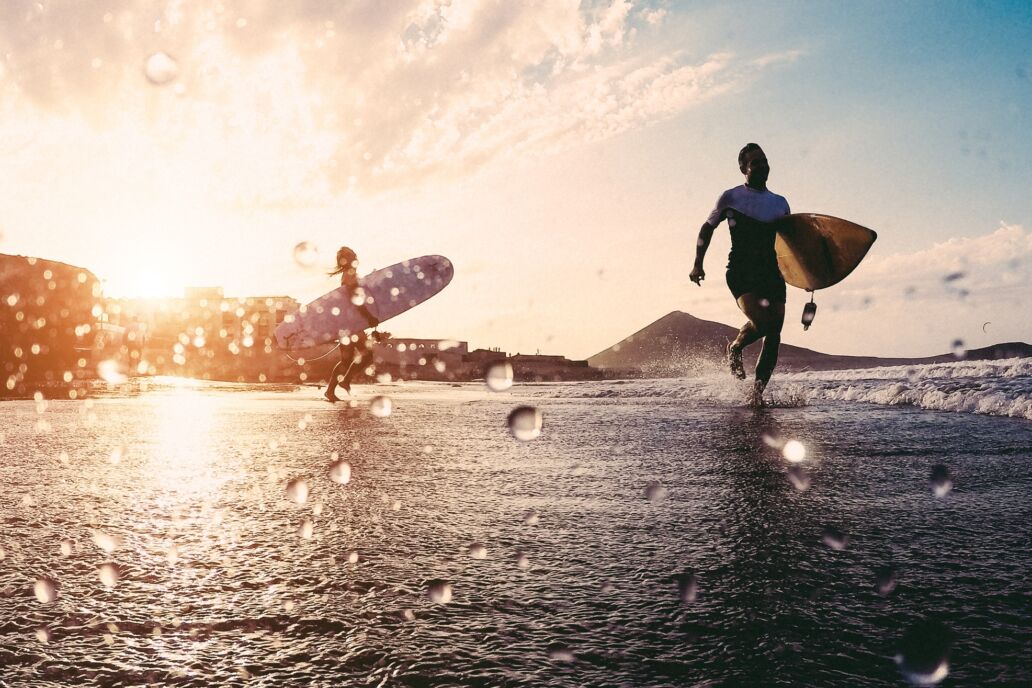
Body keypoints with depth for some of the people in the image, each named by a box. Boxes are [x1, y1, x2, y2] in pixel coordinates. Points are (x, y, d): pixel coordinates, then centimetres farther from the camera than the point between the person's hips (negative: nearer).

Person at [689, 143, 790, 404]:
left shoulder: (780, 203, 18)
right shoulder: (731, 197, 6)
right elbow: (707, 228, 15)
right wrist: (698, 264, 5)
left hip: (772, 272, 5)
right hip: (741, 273, -4)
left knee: (774, 333, -5)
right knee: (760, 322, -25)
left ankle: (758, 390, 4)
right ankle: (735, 348, 8)